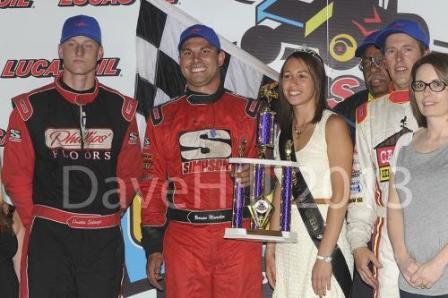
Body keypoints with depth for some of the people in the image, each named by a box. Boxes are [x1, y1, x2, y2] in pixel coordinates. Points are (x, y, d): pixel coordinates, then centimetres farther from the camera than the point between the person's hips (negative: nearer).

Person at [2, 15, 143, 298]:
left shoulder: (121, 108, 6)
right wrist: (36, 222, 3)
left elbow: (131, 173, 9)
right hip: (48, 236, -2)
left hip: (105, 238, 2)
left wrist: (111, 212, 3)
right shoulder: (30, 107, 0)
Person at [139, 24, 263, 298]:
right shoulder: (162, 118, 10)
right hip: (184, 237, 1)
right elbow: (153, 184, 10)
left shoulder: (249, 112, 8)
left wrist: (254, 176, -13)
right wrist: (153, 245, 6)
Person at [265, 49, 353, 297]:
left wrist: (324, 256, -18)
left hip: (323, 238, -5)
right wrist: (270, 249, 7)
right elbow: (281, 190, 11)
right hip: (287, 246, 6)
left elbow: (341, 194, -13)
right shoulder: (285, 129, 11)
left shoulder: (333, 125, -7)